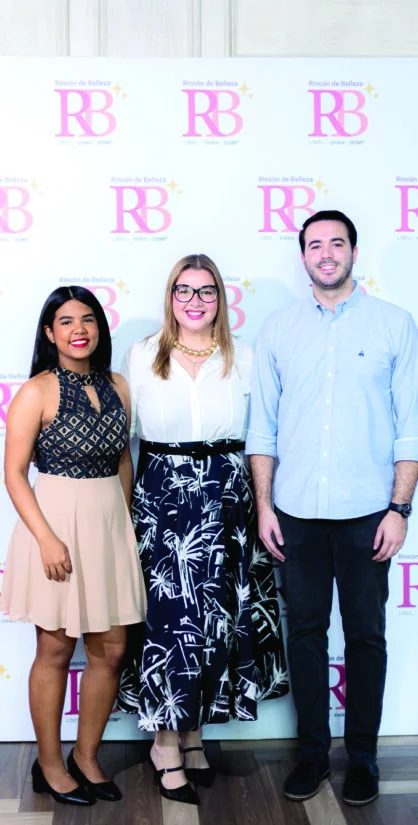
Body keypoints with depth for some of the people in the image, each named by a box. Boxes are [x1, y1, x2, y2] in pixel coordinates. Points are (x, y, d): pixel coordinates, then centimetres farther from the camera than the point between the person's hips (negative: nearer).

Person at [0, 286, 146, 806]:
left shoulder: (117, 388, 7)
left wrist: (121, 522, 9)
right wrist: (47, 538, -17)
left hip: (109, 523, 5)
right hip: (55, 521, -5)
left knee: (111, 649, 9)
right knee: (55, 649, 6)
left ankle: (86, 755, 28)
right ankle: (49, 764, 24)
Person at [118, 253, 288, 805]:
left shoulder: (243, 359, 6)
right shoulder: (142, 357, 4)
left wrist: (262, 503, 2)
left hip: (227, 498, 2)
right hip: (163, 495, -2)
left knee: (217, 615, 6)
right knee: (173, 614, -4)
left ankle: (192, 729, 23)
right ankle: (167, 743, 10)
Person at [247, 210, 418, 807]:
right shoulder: (279, 330, 7)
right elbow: (262, 427, 8)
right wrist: (264, 506, 3)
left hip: (365, 512, -1)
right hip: (297, 512, 2)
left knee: (365, 635, 8)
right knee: (305, 631, 9)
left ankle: (362, 756, 23)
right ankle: (312, 751, 24)